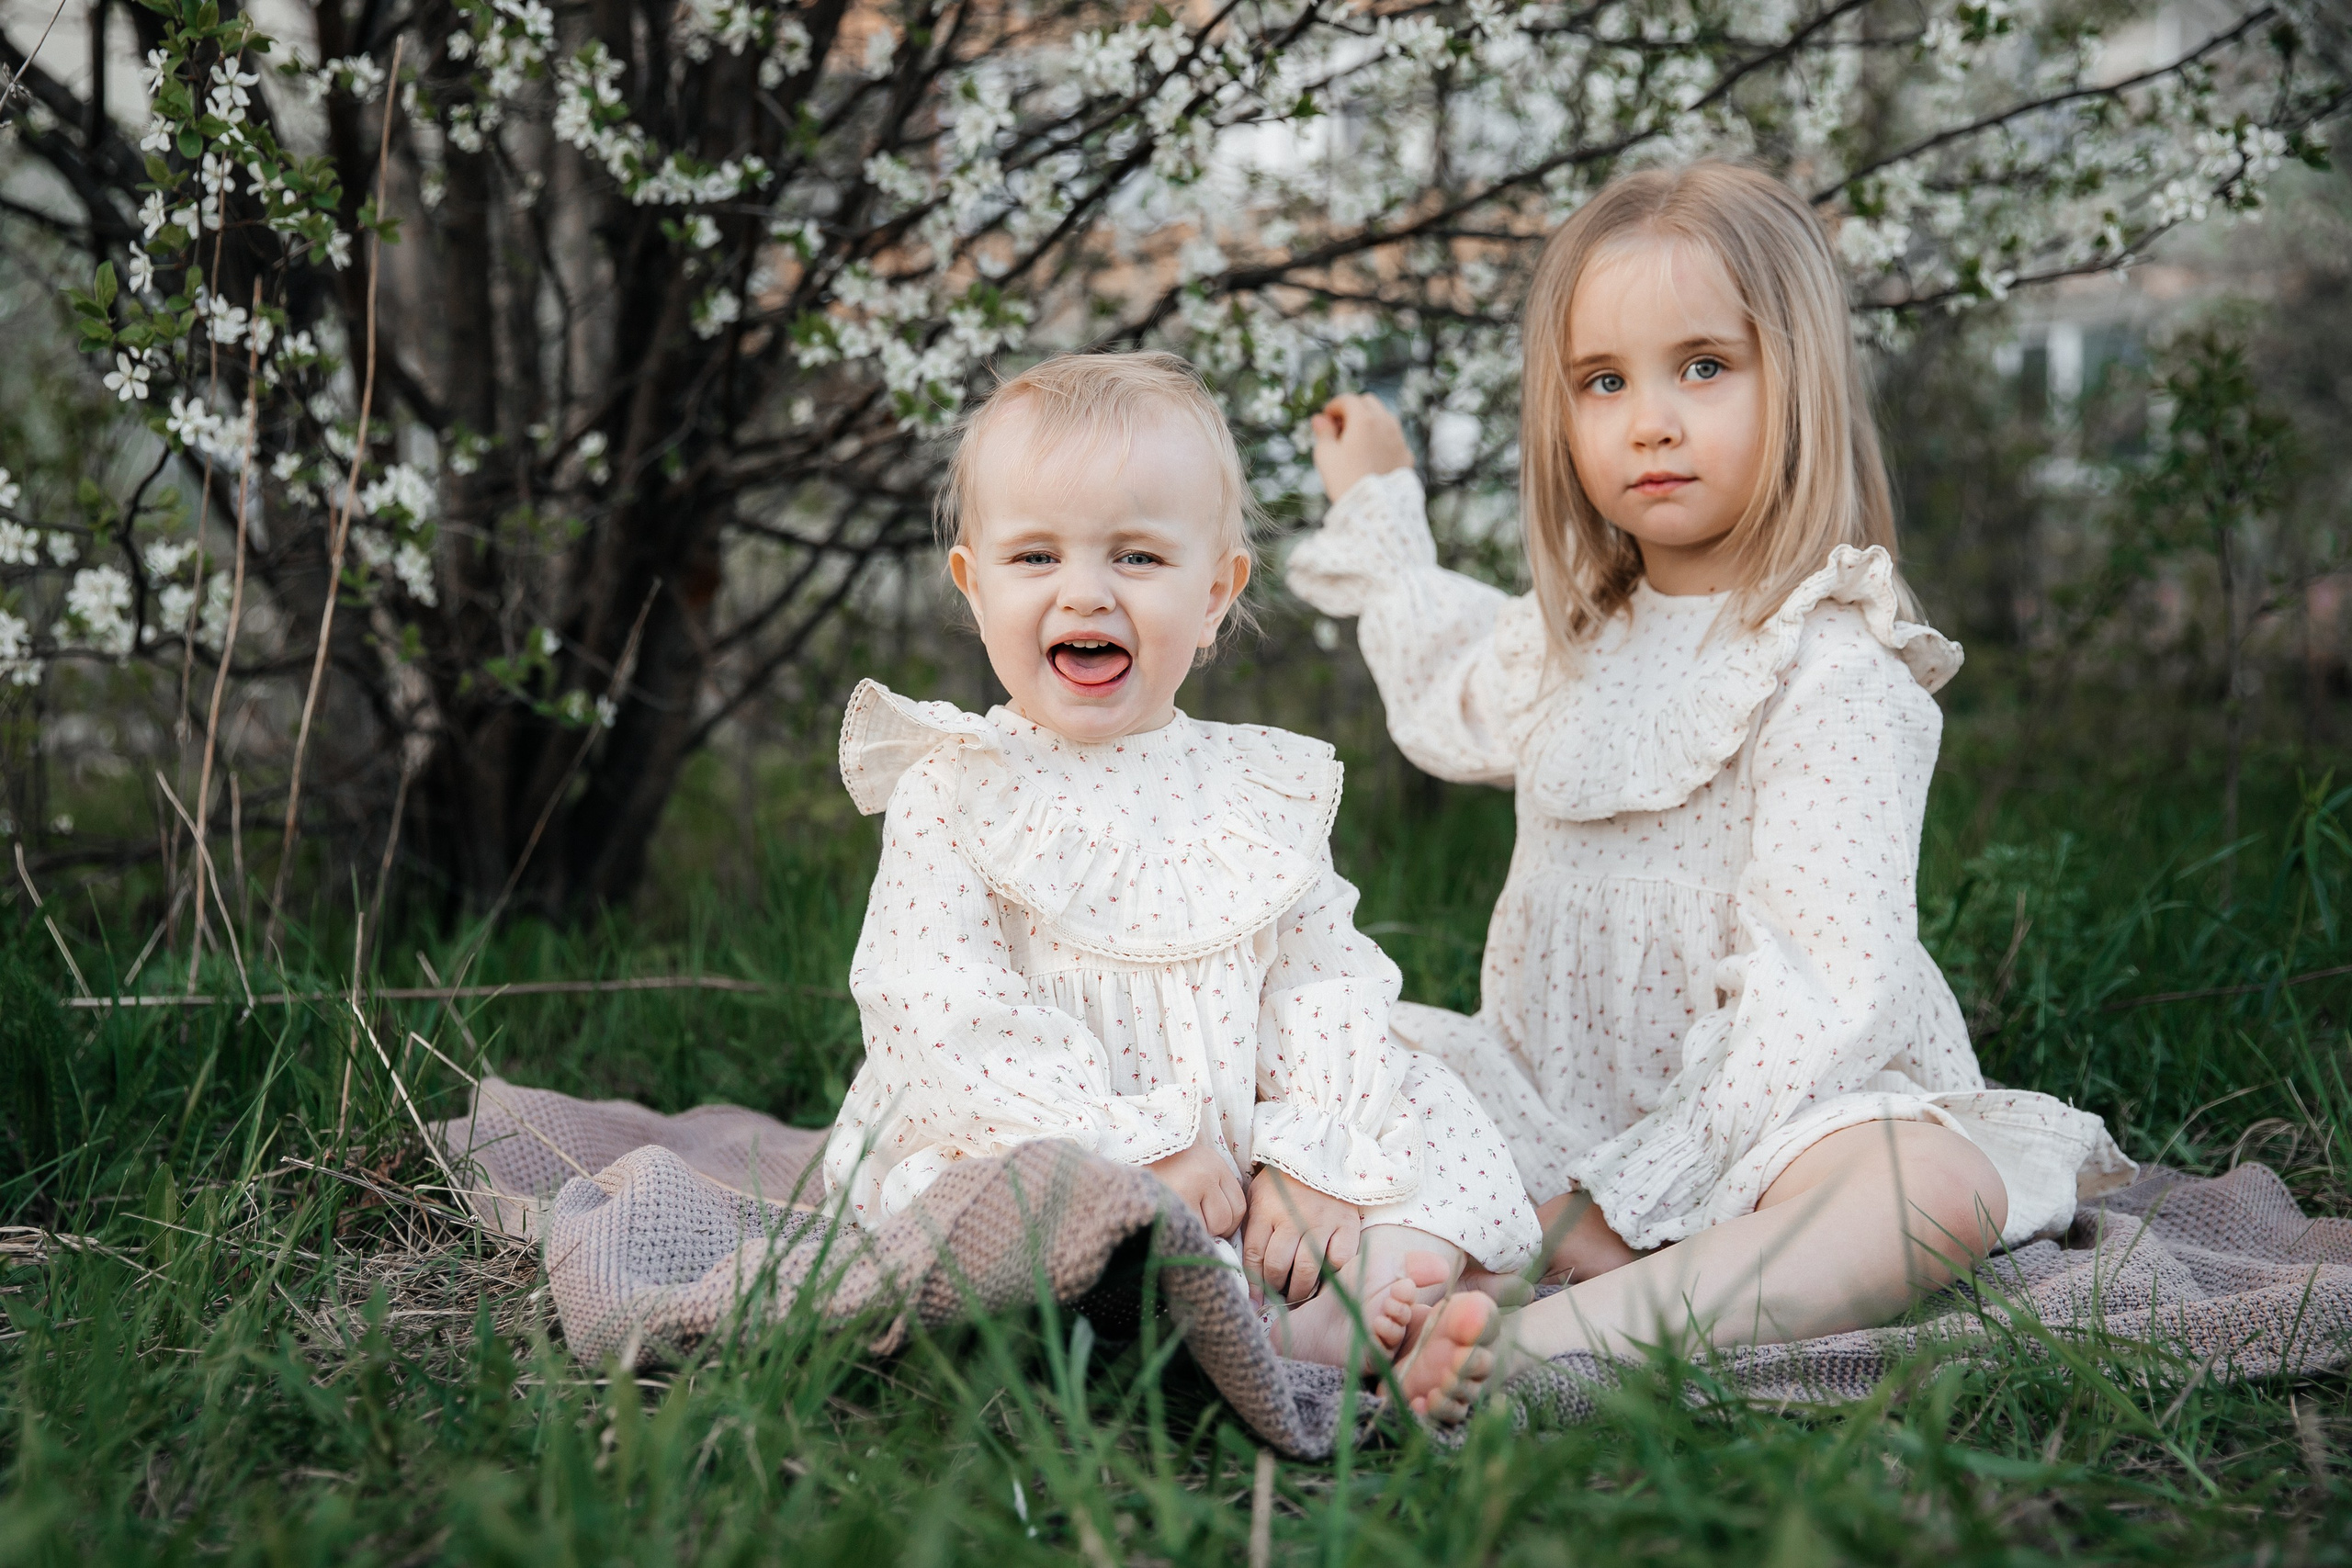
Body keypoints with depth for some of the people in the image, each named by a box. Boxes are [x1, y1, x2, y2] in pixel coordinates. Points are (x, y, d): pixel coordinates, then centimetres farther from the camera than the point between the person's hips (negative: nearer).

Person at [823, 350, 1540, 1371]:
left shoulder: (1264, 791, 7)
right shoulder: (953, 791, -5)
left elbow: (1329, 984, 4)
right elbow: (946, 1013, -14)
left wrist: (1311, 1165, -13)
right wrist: (1138, 1148, -21)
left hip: (1243, 1159, 5)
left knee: (1431, 1118, -8)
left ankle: (1346, 1313, -31)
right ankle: (1267, 1333, -36)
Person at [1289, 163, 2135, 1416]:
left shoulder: (1834, 672, -13)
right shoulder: (1568, 642, 9)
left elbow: (1820, 998, -21)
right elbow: (1448, 699, 36)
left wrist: (1640, 1191, -25)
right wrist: (1376, 507, 42)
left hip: (1756, 1119, -6)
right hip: (1557, 1107, 6)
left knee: (1934, 1185, -36)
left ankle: (1552, 1344, -53)